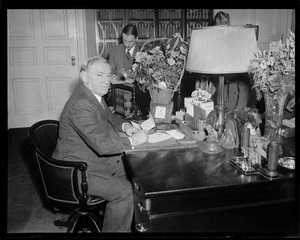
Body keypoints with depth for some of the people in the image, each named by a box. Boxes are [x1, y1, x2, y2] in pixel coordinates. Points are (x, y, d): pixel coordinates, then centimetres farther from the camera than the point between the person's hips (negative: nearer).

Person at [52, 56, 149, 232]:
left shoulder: (95, 95, 3)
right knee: (124, 190, -17)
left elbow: (109, 117, 20)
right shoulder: (80, 105, -29)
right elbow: (102, 144, -33)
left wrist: (124, 125, 0)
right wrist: (132, 140, -21)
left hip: (94, 157, 10)